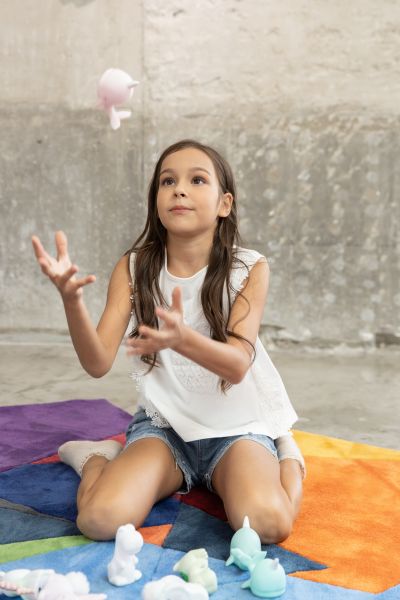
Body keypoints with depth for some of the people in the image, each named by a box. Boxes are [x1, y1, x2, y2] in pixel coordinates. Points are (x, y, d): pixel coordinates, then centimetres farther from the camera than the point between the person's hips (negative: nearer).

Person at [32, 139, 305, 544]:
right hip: (162, 424, 1)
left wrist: (181, 338, -42)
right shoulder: (133, 268, -5)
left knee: (268, 523, -29)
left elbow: (237, 365, -20)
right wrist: (71, 299, -34)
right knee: (101, 519, -25)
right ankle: (98, 457, 9)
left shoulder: (249, 268, -9)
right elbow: (98, 363, -14)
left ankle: (286, 455, 4)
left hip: (235, 426, -1)